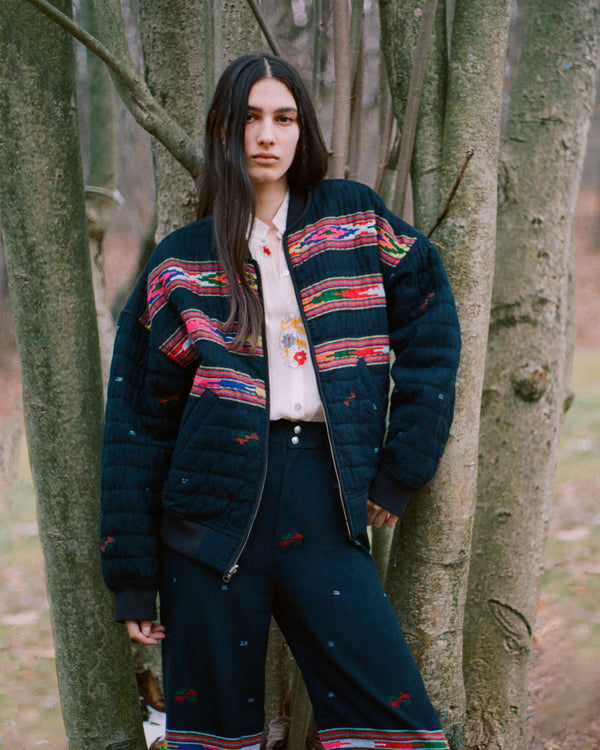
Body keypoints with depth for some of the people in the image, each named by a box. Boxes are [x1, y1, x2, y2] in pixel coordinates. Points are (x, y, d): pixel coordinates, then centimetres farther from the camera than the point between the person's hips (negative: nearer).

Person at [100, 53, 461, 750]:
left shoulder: (354, 220, 9)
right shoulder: (181, 263, 7)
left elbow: (430, 332, 8)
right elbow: (138, 421, 6)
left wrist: (402, 467, 0)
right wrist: (133, 579, 3)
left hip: (325, 509, 0)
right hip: (213, 510, 0)